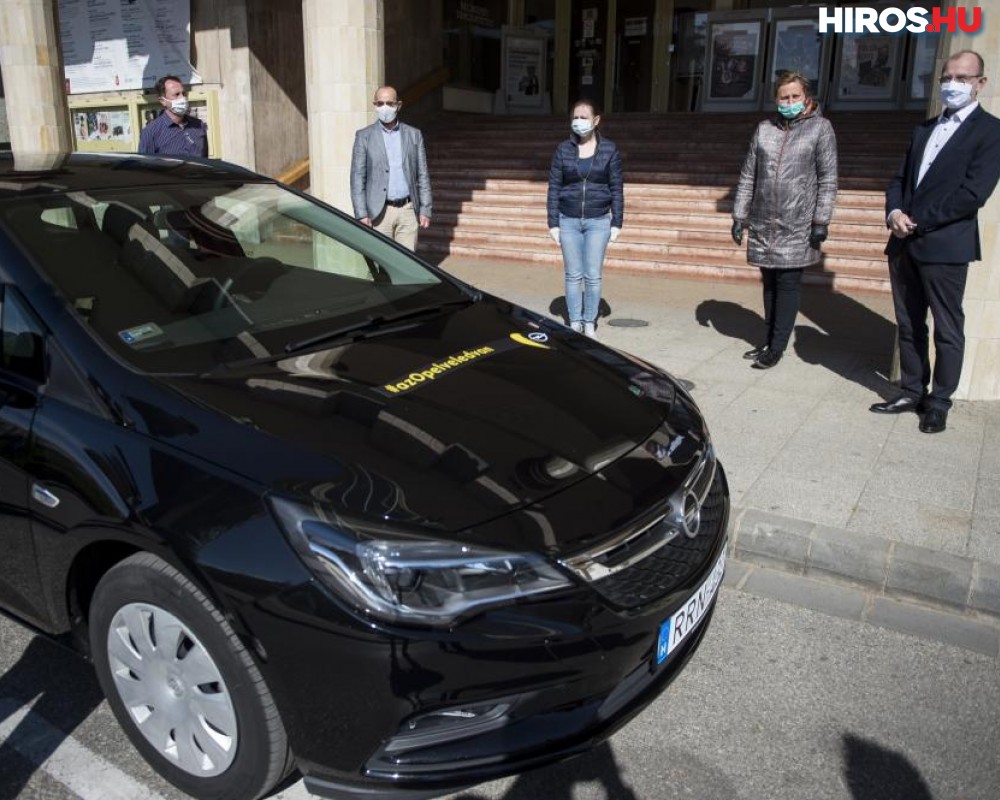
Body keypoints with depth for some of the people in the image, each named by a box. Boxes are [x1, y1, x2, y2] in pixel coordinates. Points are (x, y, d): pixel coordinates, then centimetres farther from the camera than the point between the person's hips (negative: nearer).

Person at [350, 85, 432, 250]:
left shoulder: (414, 134, 9)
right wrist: (361, 214, -8)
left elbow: (422, 175, 10)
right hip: (379, 212, -2)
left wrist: (425, 210, 3)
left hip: (408, 210, 2)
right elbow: (357, 178, -1)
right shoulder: (364, 136, 2)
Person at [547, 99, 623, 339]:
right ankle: (574, 323, 17)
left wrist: (617, 224, -2)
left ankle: (590, 323, 15)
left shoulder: (609, 150, -1)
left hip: (598, 222, -1)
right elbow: (554, 187, 2)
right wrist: (553, 223, -2)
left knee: (593, 276, 2)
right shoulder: (563, 149, 0)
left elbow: (616, 189, 2)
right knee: (573, 275, 6)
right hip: (569, 221, 1)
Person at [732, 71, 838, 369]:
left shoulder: (820, 128, -1)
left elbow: (828, 179, -4)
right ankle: (769, 339, 24)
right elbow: (748, 176, 10)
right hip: (763, 225, 4)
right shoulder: (764, 128, 8)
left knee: (788, 285, -2)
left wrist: (821, 221, -10)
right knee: (769, 283, 12)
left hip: (797, 227, -3)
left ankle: (777, 347, 5)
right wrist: (739, 216, 7)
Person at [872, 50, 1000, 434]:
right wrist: (894, 212, -6)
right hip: (905, 244, 7)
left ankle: (939, 402, 14)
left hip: (945, 246, -6)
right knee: (908, 325, 12)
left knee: (947, 330, 4)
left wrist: (917, 222, -14)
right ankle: (912, 391, 24)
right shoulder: (924, 129, 18)